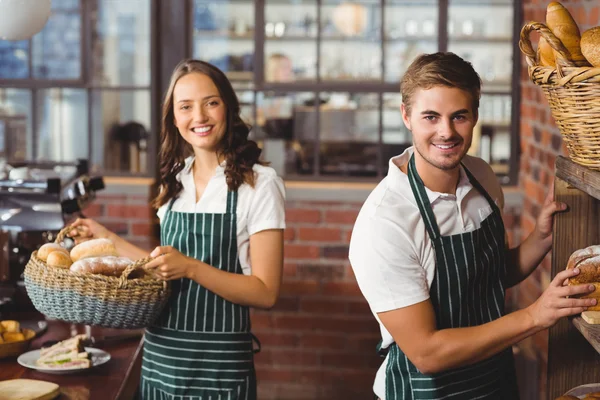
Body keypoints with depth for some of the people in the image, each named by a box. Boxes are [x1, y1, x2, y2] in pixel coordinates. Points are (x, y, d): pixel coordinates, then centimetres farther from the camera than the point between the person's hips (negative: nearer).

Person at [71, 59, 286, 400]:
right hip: (159, 359, 5)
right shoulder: (175, 180, 9)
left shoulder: (260, 183, -9)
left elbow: (265, 293, -13)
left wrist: (191, 268, -23)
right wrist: (108, 239, 16)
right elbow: (168, 270, 13)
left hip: (218, 368, -5)